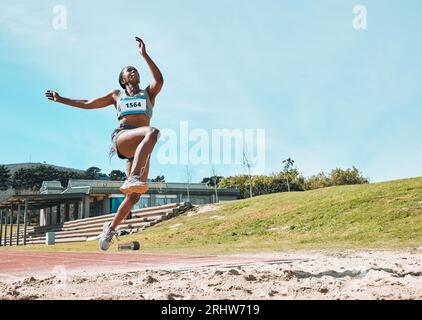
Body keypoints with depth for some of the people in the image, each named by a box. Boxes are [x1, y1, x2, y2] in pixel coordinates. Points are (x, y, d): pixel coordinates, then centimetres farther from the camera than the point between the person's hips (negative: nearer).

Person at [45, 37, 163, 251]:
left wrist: (144, 55, -8)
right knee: (153, 132, -38)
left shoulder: (149, 93, 24)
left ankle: (110, 228, 14)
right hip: (122, 137, -3)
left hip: (140, 148, 3)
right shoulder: (117, 95, 26)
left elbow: (159, 80, 1)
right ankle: (133, 178, -55)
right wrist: (61, 99, 34)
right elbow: (88, 104, 33)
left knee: (134, 196, -5)